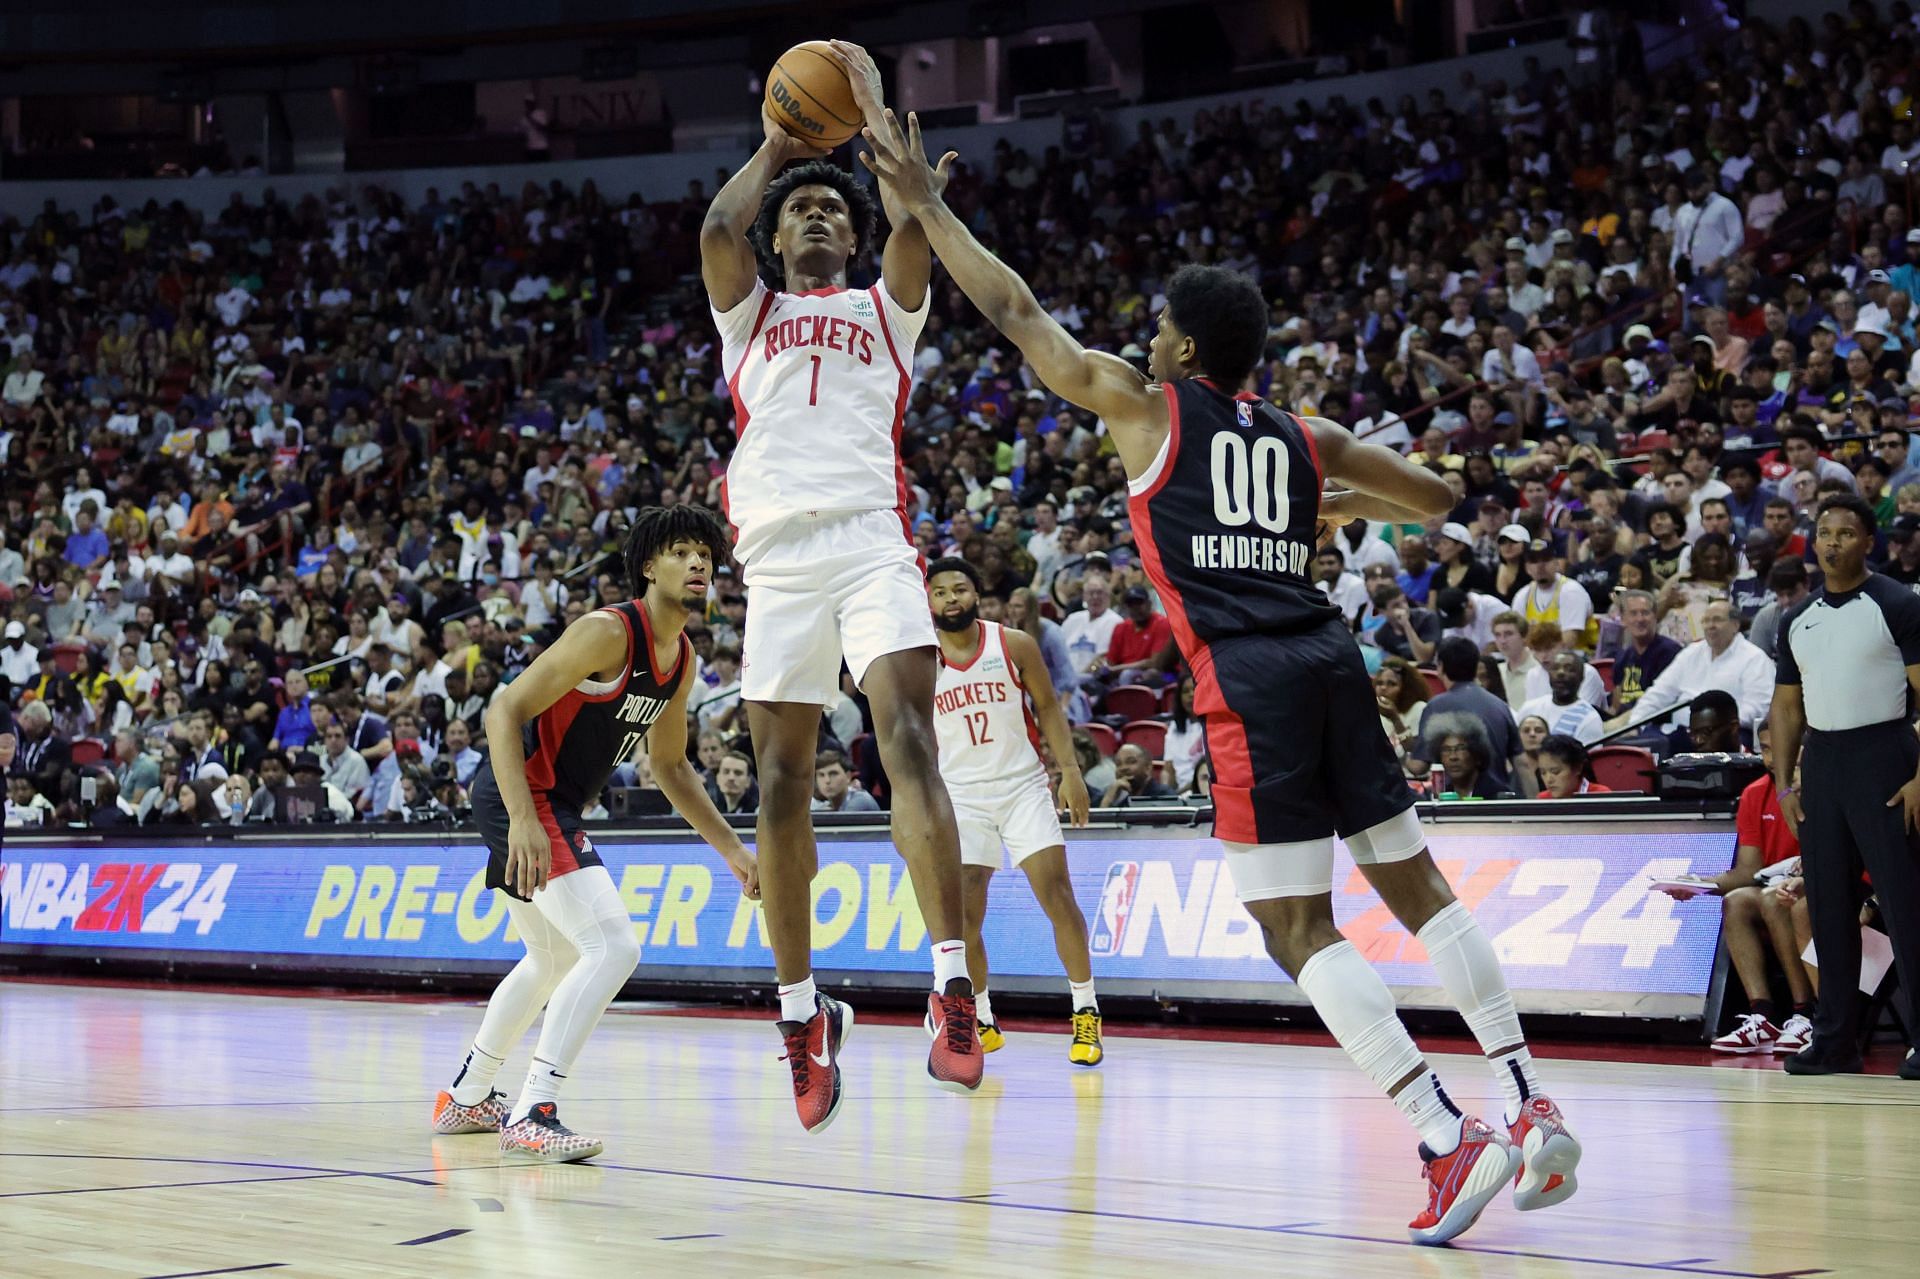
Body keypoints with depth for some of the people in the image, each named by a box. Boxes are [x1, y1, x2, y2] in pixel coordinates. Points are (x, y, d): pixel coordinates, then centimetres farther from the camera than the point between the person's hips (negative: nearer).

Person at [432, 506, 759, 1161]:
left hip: (548, 804, 10)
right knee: (613, 947, -20)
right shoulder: (608, 632, -20)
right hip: (519, 795, -10)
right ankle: (532, 1116, -21)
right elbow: (505, 710, -23)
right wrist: (524, 819, -33)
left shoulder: (682, 660, 8)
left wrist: (731, 849, 16)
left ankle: (466, 1096, 43)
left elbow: (670, 766, 21)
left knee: (553, 959, 27)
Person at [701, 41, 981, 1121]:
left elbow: (914, 221, 3)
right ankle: (803, 1014, 12)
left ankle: (954, 991, -28)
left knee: (909, 738, -20)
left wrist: (873, 107, 12)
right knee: (782, 784, 2)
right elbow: (719, 231, 4)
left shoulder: (885, 308, 21)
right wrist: (775, 145, 16)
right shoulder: (750, 316, 24)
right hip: (778, 556, 2)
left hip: (873, 540, -2)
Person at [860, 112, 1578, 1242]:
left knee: (1301, 929, -5)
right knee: (1416, 885, 13)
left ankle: (1450, 1138, -14)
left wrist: (926, 204, 19)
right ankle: (1532, 1107, 9)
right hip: (1328, 653, 6)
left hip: (1248, 680, -6)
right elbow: (1439, 497, 27)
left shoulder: (1145, 407, 7)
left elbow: (1018, 312, 12)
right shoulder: (1307, 440, 20)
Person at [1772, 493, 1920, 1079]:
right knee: (1829, 905, 7)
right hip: (1820, 761, 6)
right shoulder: (1797, 619, 13)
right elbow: (1787, 705, 17)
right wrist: (1783, 784, 8)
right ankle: (1834, 1040, 13)